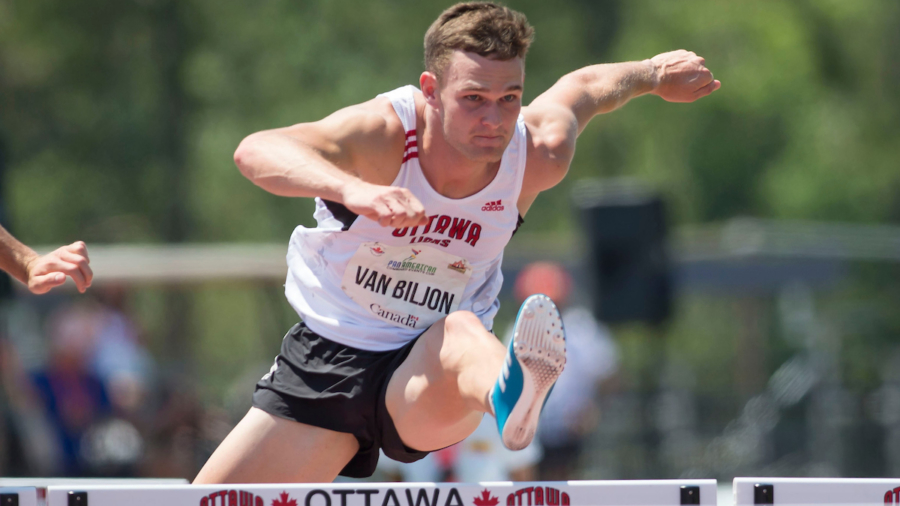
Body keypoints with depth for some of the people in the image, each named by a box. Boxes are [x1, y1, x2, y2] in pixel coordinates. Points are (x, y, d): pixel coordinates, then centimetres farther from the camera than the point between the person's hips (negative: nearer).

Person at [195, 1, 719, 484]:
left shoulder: (537, 157, -16)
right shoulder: (384, 133, -26)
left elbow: (583, 86, 9)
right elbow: (256, 152, -46)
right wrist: (352, 189, -63)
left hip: (429, 374, -1)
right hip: (326, 360, 1)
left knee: (462, 331, -38)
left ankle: (513, 399, -74)